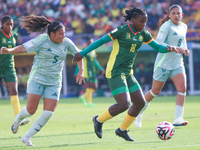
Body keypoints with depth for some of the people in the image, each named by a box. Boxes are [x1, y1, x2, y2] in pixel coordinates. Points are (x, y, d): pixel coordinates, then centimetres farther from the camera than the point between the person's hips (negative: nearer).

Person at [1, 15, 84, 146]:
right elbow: (23, 48, -23)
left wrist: (81, 71, 6)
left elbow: (78, 54, 16)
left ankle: (27, 137, 5)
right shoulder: (42, 40, -13)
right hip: (37, 79, -4)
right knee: (31, 110, -8)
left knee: (48, 114, -9)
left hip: (54, 82, 4)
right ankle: (18, 119, 30)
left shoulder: (66, 42, 0)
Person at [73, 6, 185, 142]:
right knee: (124, 104, -18)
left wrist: (169, 48, -10)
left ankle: (122, 130, 24)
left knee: (140, 102, 7)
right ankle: (99, 120, 6)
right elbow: (101, 41, -7)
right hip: (115, 73, -8)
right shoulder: (122, 31, -12)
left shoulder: (143, 34, 7)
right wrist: (83, 53, -7)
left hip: (128, 73, 8)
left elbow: (157, 47, 12)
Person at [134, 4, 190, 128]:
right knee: (155, 91, 4)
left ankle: (178, 119, -15)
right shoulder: (166, 26, -13)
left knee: (182, 88, -13)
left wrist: (185, 49, 7)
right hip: (164, 63, -6)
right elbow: (158, 43, -21)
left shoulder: (183, 27, 10)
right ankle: (139, 112, 27)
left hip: (177, 63, 6)